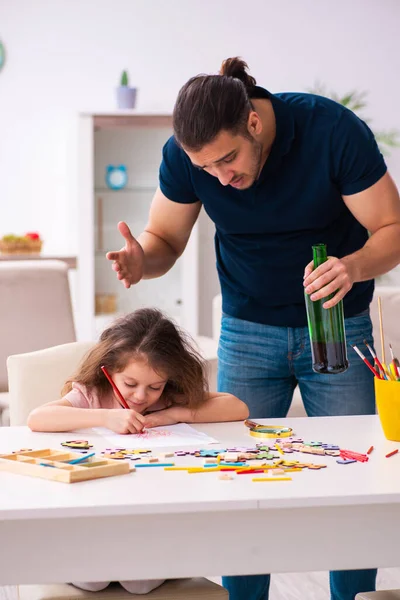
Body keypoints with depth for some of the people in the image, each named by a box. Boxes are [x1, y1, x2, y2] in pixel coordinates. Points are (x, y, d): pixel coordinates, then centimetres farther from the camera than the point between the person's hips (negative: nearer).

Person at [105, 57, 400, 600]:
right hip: (247, 331, 2)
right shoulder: (183, 154, -15)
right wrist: (142, 260, -26)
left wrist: (353, 266, -37)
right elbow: (165, 239, -2)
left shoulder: (335, 131, -22)